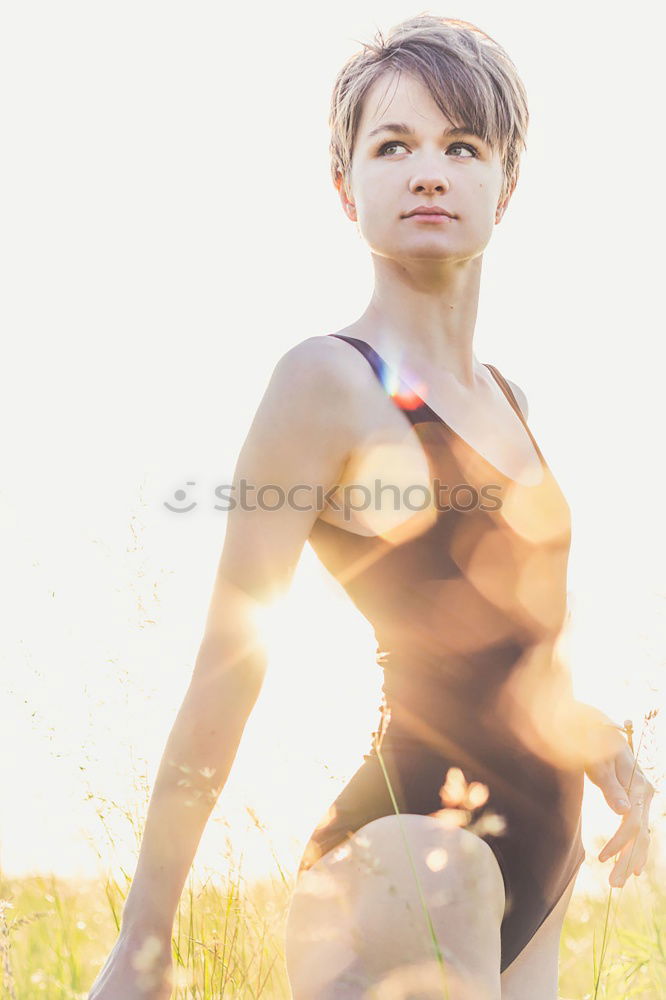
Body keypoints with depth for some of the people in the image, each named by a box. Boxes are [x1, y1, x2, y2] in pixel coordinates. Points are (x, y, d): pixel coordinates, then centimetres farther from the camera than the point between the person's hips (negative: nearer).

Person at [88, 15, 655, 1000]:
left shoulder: (506, 401, 13)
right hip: (402, 876, -8)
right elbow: (228, 663, -13)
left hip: (534, 873, 8)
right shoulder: (331, 378, -11)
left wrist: (619, 767, 7)